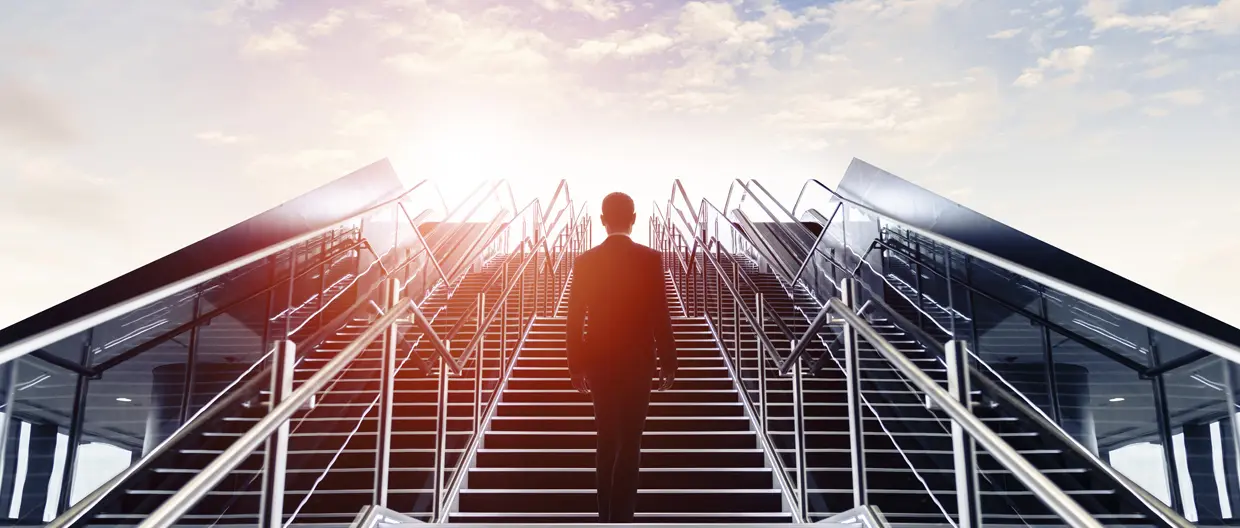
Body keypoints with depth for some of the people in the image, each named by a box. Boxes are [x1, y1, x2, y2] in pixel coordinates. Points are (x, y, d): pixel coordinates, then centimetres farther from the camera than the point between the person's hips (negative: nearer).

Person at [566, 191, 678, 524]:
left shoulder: (585, 262, -3)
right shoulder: (650, 259, -9)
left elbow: (575, 318, -1)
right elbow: (661, 316, -9)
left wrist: (576, 367, 7)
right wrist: (669, 364, 0)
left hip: (599, 362, 3)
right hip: (638, 362, -3)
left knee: (607, 440, 16)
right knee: (629, 443, 4)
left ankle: (607, 515, 24)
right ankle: (621, 516, 5)